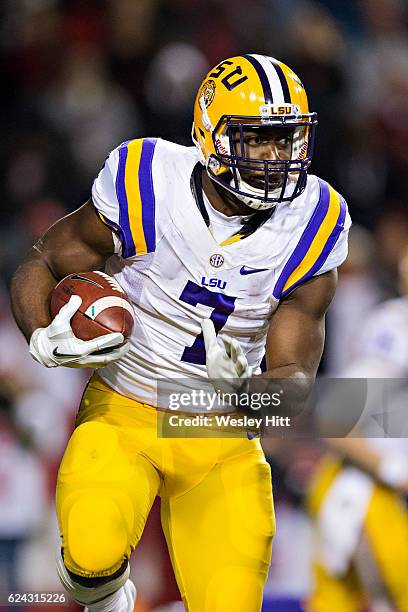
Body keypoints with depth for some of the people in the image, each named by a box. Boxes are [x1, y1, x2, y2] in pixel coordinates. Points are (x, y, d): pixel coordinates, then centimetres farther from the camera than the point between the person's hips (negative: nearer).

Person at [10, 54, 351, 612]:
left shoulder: (308, 230, -8)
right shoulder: (144, 192, -15)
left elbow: (294, 374, -4)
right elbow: (39, 268, 0)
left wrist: (246, 389, -28)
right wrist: (45, 341, -22)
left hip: (221, 439, 2)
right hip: (122, 418, -2)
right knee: (95, 555, -29)